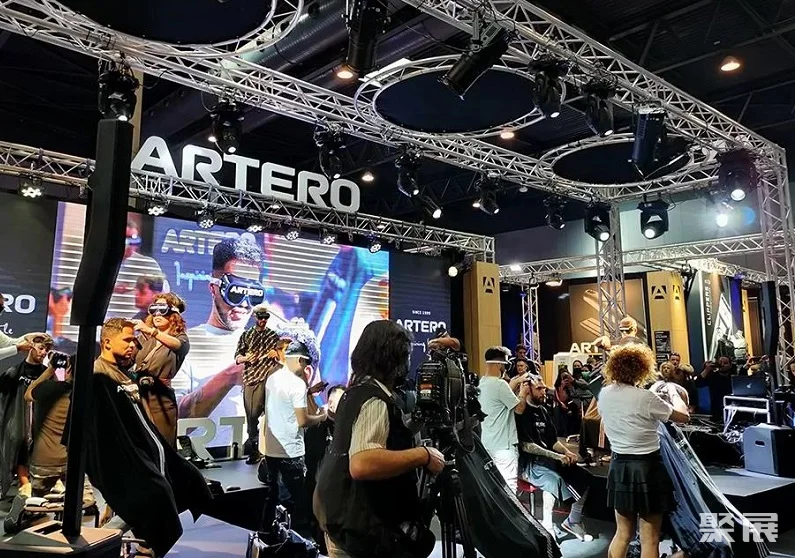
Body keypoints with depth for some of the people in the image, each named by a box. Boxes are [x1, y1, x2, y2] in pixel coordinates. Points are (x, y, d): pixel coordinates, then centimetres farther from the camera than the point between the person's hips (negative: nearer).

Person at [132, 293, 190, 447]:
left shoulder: (181, 338, 2)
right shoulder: (145, 338, 17)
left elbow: (177, 344, -23)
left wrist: (151, 330, -38)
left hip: (161, 398, -4)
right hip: (138, 395, 4)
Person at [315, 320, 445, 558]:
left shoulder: (357, 391, 9)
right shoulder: (375, 400, -22)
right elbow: (362, 464, -37)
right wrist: (423, 455, -27)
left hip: (350, 523, 10)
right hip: (364, 531, -10)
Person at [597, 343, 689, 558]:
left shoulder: (604, 395, -1)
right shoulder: (645, 398, -17)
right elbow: (683, 417, -3)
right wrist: (677, 398, 15)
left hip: (619, 467, 6)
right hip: (647, 467, -6)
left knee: (623, 533, 19)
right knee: (650, 539, 6)